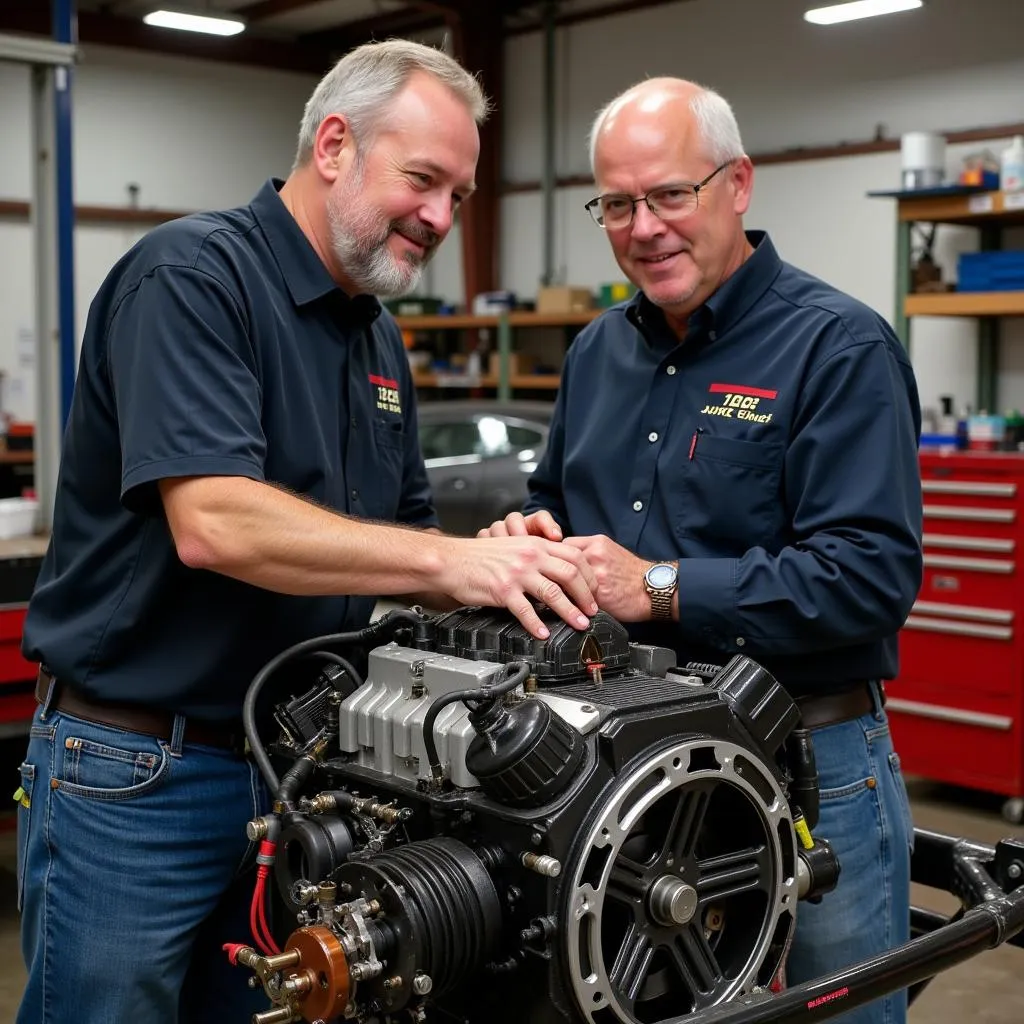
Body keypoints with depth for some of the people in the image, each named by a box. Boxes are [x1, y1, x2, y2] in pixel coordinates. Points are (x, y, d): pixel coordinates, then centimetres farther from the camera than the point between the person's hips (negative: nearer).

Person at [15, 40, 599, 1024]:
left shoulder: (379, 336, 11)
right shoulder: (192, 276, -14)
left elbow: (398, 543, 15)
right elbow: (213, 524, -27)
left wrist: (496, 562, -7)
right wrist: (449, 560, -29)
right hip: (136, 771, -7)